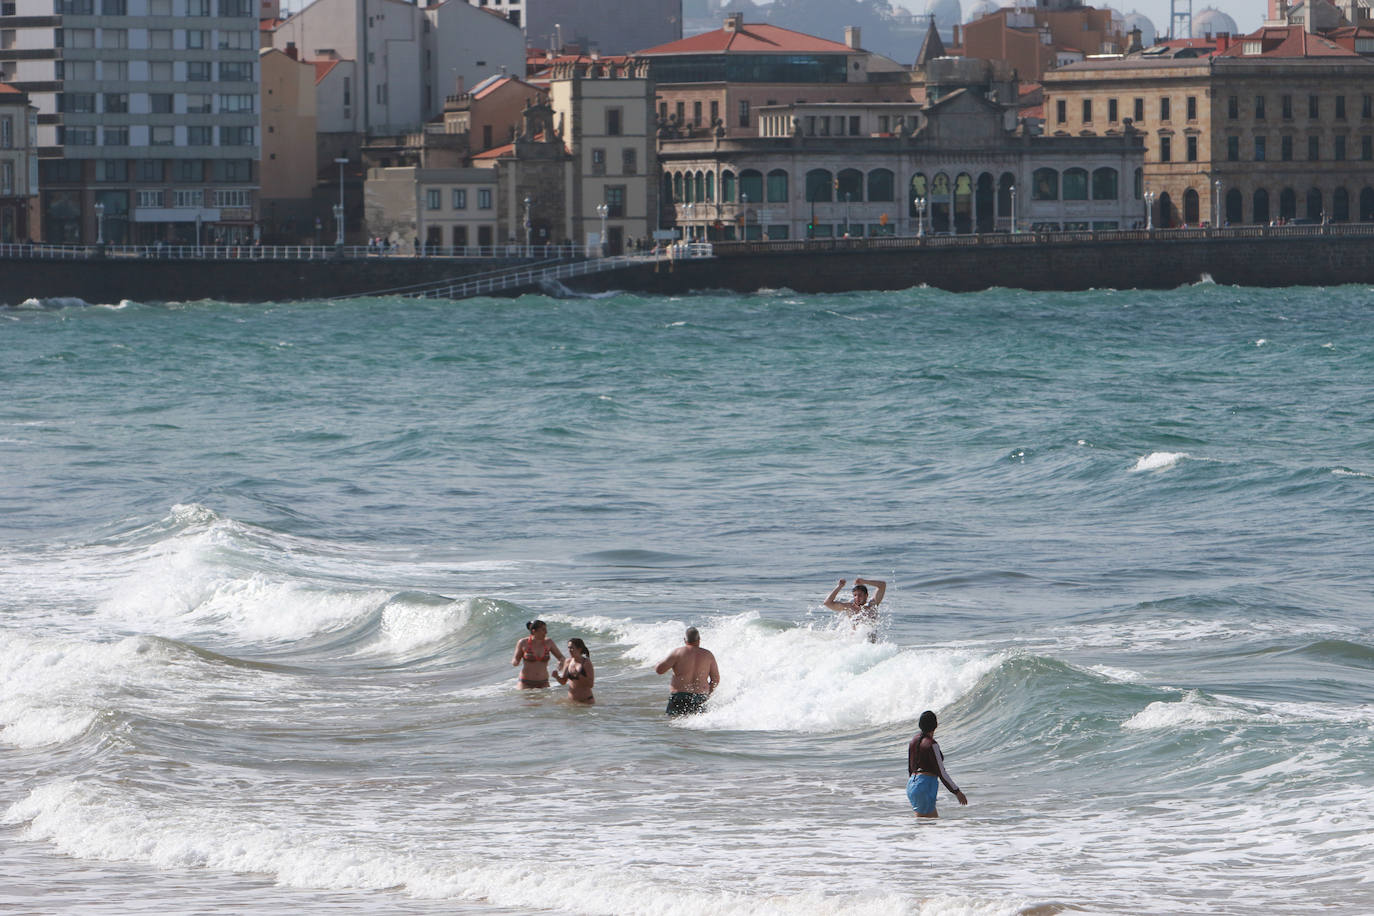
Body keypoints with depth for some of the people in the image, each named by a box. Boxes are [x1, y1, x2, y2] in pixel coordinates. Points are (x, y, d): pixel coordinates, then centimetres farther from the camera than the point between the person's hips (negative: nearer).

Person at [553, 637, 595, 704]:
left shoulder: (586, 662, -12)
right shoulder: (568, 661, 4)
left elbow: (591, 684, -17)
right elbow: (563, 682, 12)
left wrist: (577, 675, -27)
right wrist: (557, 676, -10)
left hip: (586, 700, -5)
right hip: (571, 700, 5)